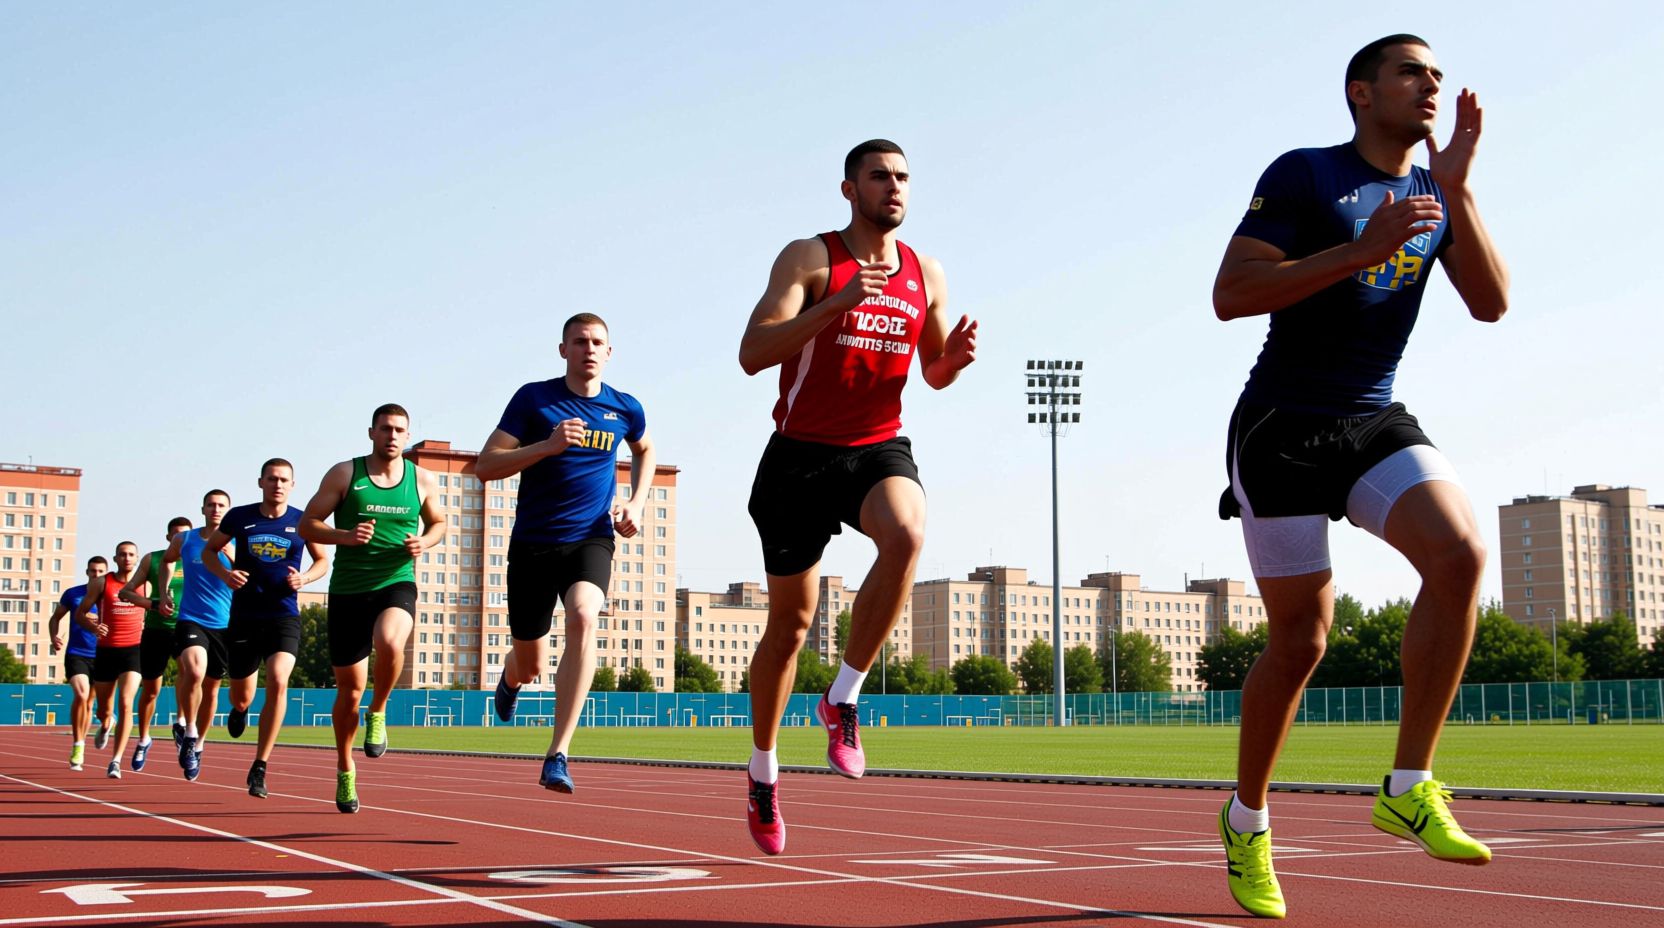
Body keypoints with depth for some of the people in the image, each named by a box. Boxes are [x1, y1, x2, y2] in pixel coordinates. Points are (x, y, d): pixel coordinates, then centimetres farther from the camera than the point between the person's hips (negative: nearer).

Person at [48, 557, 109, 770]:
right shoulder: (72, 594, 1)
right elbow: (56, 617, 14)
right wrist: (54, 637, -5)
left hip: (102, 656, 1)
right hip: (76, 654, -1)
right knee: (81, 695, -21)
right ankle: (77, 746, -11)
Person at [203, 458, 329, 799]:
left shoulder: (302, 522, 0)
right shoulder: (239, 517, 0)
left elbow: (323, 560, 13)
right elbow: (209, 550, 13)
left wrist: (305, 578, -8)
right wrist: (224, 574, -8)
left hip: (284, 616, -1)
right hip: (244, 616, 1)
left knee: (278, 681, -24)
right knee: (242, 696, 9)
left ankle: (259, 768, -14)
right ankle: (240, 710, 52)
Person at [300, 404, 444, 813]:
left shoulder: (423, 480, 4)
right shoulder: (344, 474, -1)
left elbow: (438, 523, 19)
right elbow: (307, 524, 0)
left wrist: (424, 542, -4)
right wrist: (346, 536, -18)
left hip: (397, 585, 0)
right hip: (348, 590, 0)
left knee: (389, 642, -35)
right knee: (350, 688, 6)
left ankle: (378, 714, -5)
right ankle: (345, 771, 28)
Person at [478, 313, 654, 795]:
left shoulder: (625, 409, 3)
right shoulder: (533, 398, -4)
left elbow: (644, 451, 26)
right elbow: (485, 466, -9)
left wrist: (636, 504, 11)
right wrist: (548, 445, -21)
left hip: (591, 539, 0)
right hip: (533, 543, 0)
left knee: (583, 617, -31)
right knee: (530, 667, 8)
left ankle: (557, 755, -29)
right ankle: (511, 678, 51)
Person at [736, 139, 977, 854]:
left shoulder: (926, 274, 7)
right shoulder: (809, 257, -7)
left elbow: (933, 374, 19)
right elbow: (752, 354, -19)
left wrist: (954, 358, -5)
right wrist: (837, 303, -30)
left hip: (879, 447, 3)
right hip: (801, 453, -2)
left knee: (906, 534, -34)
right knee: (790, 622, 6)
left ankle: (842, 699, -17)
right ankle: (763, 772, 29)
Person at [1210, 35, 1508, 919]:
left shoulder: (1436, 194, 11)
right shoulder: (1302, 176, -6)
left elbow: (1490, 303, -2)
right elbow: (1229, 295, -16)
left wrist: (1457, 189, -13)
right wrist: (1361, 250, -23)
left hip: (1376, 422, 5)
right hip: (1281, 430, -5)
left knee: (1459, 552, -23)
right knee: (1301, 637, -3)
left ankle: (1409, 788, -13)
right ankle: (1246, 820, 20)